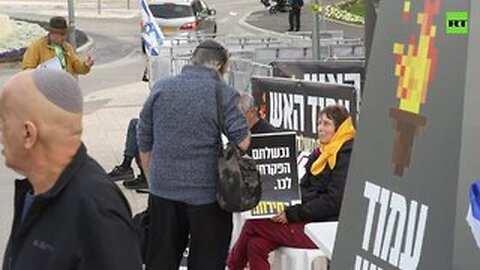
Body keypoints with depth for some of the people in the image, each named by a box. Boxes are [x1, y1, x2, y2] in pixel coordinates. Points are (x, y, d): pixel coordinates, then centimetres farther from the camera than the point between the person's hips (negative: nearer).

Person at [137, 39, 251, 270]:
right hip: (207, 194, -3)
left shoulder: (160, 89, 5)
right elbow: (242, 142, -13)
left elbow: (144, 144, 9)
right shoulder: (223, 94, -7)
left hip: (163, 190, 4)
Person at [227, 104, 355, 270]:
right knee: (256, 245, -12)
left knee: (253, 225, -8)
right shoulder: (322, 153, 17)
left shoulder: (348, 156, -11)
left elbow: (333, 202, -17)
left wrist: (292, 214, -16)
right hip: (308, 219, 8)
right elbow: (304, 188, 15)